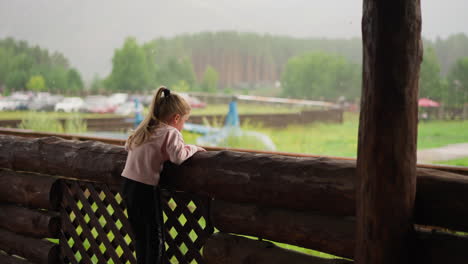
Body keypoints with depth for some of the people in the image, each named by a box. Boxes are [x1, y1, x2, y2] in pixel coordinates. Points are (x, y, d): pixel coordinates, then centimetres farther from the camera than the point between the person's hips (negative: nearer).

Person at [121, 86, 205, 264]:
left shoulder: (145, 129, 15)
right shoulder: (171, 132, -9)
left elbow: (128, 145, 25)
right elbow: (178, 156, -23)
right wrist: (193, 148, -6)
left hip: (127, 184, 8)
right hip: (145, 189, -8)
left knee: (140, 236, 18)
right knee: (155, 237, 5)